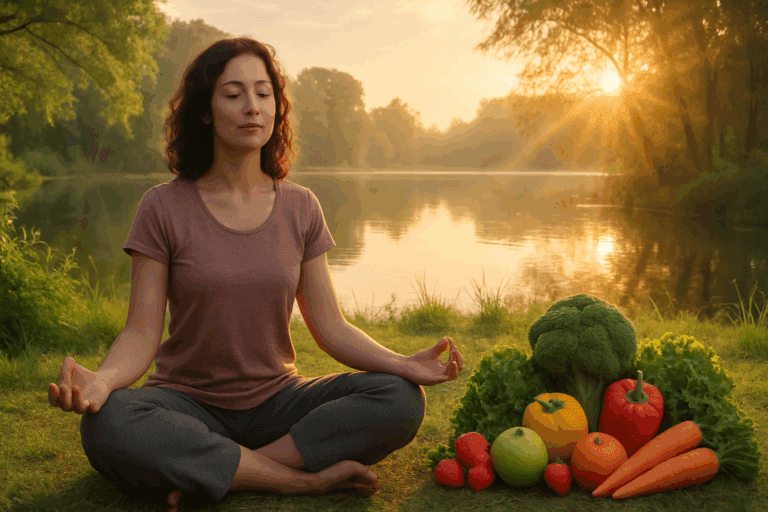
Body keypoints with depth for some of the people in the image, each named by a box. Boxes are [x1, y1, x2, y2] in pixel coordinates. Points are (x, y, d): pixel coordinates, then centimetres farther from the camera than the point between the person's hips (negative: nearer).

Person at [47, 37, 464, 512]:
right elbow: (141, 335, -8)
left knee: (402, 400, -21)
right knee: (106, 427, -35)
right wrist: (101, 379, -32)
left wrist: (403, 363, -17)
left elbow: (331, 327, 1)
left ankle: (210, 471, -20)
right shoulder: (165, 207, -5)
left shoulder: (300, 209, 3)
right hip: (189, 404, -2)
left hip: (276, 402, 3)